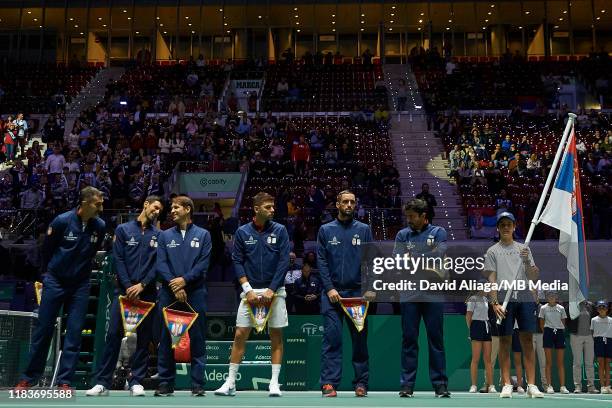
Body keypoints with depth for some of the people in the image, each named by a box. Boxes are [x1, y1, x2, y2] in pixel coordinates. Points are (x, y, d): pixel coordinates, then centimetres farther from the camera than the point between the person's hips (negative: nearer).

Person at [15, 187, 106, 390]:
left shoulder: (100, 226, -8)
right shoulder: (62, 221, -15)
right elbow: (47, 250, 1)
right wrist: (53, 270, 12)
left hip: (80, 284, 2)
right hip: (55, 281, -2)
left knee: (74, 333, -1)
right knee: (43, 329, 6)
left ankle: (64, 381, 7)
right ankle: (29, 377, 19)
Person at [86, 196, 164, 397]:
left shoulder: (158, 235, 10)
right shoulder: (123, 229, 7)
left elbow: (158, 264, 2)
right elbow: (118, 259, 1)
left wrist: (142, 285, -9)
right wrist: (128, 286, -8)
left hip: (147, 292, 1)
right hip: (124, 289, -1)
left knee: (143, 337, 3)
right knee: (113, 335, -4)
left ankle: (136, 382, 10)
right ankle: (102, 382, 3)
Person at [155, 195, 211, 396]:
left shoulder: (203, 235, 7)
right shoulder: (165, 236, 12)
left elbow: (203, 264, -2)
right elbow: (160, 264, 1)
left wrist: (184, 280, -14)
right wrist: (174, 287, -12)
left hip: (195, 293, -1)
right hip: (169, 293, 2)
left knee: (197, 339, 0)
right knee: (167, 338, 4)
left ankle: (197, 384, 7)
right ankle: (165, 383, 12)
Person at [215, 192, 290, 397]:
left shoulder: (280, 230, 0)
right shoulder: (242, 232, 3)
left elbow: (283, 262, -4)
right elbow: (237, 261, 2)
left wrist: (271, 290, -10)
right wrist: (248, 289, -8)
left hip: (274, 291, 0)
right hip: (251, 290, 0)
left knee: (276, 336, 2)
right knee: (240, 335, 0)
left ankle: (274, 383, 11)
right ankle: (230, 383, 10)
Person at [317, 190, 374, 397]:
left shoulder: (364, 230, 9)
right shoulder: (326, 230, 8)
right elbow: (321, 261, 3)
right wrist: (329, 288, -7)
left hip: (358, 292, 1)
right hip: (332, 292, -1)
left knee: (360, 339, 5)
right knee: (332, 338, -5)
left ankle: (361, 383, 15)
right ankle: (329, 383, -1)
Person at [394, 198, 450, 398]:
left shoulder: (438, 232, 7)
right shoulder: (402, 235, 12)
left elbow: (438, 255, -9)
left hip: (433, 294, -1)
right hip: (409, 294, 1)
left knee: (436, 339, 3)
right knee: (409, 339, 3)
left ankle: (440, 384, 10)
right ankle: (407, 384, 8)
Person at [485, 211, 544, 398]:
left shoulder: (524, 249, 15)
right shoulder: (492, 251, 8)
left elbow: (533, 277, 9)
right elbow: (491, 279, 2)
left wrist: (527, 261, -9)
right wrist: (494, 303, -9)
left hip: (525, 298, 2)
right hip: (503, 300, -2)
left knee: (528, 340, 0)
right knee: (505, 341, 0)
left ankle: (531, 385, 3)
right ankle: (507, 384, 5)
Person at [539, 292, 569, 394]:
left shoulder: (561, 308, 7)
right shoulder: (543, 308, 4)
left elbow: (563, 322, 12)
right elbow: (541, 323, 8)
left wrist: (561, 331, 4)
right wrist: (545, 332, 1)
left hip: (559, 332, 1)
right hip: (548, 332, -1)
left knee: (561, 362, 1)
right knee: (549, 362, -1)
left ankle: (562, 386, 3)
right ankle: (549, 386, 0)